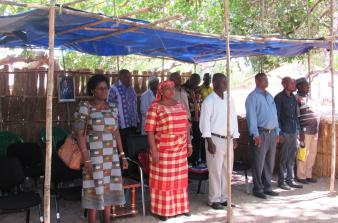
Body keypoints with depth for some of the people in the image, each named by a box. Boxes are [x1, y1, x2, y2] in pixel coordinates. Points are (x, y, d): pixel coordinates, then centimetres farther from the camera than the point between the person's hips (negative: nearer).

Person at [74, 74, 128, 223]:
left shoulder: (112, 108, 9)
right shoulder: (85, 107, -8)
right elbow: (80, 134, -11)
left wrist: (122, 155, 10)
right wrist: (86, 159, -17)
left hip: (111, 155, 5)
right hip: (94, 155, -5)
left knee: (109, 187, 10)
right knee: (95, 188, -1)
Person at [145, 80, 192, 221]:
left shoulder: (181, 105, 11)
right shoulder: (155, 107, -7)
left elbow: (186, 126, 15)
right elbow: (150, 130, -11)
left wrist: (189, 144, 11)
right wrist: (154, 150, -16)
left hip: (181, 150, 5)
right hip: (163, 150, -5)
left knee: (179, 179, 13)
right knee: (163, 180, 3)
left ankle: (180, 207, 26)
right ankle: (162, 210, 14)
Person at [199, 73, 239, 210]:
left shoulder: (229, 100, 11)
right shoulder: (209, 101, -7)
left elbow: (234, 119, 14)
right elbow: (204, 122, -10)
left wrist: (235, 138, 10)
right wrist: (210, 142, -14)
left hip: (228, 140, 6)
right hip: (215, 139, -6)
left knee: (227, 171, 10)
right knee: (215, 171, -1)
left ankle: (224, 198, 22)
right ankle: (214, 200, 11)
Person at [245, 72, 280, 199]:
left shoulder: (269, 96, 16)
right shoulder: (253, 97, -6)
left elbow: (275, 114, 18)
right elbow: (251, 116, -11)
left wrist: (277, 132, 14)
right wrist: (256, 134, -16)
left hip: (272, 133, 7)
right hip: (261, 133, -7)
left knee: (270, 162, 13)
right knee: (259, 163, -2)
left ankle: (267, 187, 25)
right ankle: (258, 189, 9)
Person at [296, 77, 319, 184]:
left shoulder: (309, 97, 17)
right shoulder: (297, 98, -8)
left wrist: (317, 130, 18)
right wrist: (300, 132, -15)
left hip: (314, 130, 8)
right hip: (305, 131, -8)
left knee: (312, 153, 11)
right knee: (304, 153, -2)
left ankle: (308, 175, 21)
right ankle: (301, 176, 9)